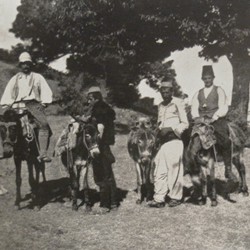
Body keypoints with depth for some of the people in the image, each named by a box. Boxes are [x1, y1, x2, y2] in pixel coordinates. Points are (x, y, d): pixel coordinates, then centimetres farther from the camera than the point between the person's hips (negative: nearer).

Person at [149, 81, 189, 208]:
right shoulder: (160, 106, 17)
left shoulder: (178, 103, -2)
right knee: (159, 171, 2)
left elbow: (185, 124, -3)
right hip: (162, 141, 6)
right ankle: (159, 199, 5)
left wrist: (170, 129, -14)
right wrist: (159, 131, 5)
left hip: (174, 141, -6)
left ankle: (176, 197, 14)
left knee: (174, 170, 0)